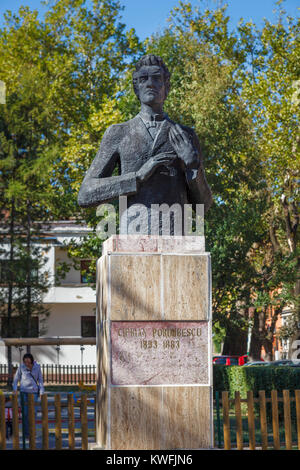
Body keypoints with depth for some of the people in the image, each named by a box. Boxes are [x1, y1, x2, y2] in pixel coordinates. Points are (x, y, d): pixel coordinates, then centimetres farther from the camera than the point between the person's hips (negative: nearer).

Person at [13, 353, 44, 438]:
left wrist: (42, 392, -4)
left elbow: (40, 380, 2)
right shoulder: (21, 367, -4)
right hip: (24, 391, -1)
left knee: (33, 411, -4)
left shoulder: (37, 367, -2)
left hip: (34, 391, 1)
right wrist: (15, 389, -9)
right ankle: (26, 433, 2)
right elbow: (16, 378, 5)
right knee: (25, 412, -5)